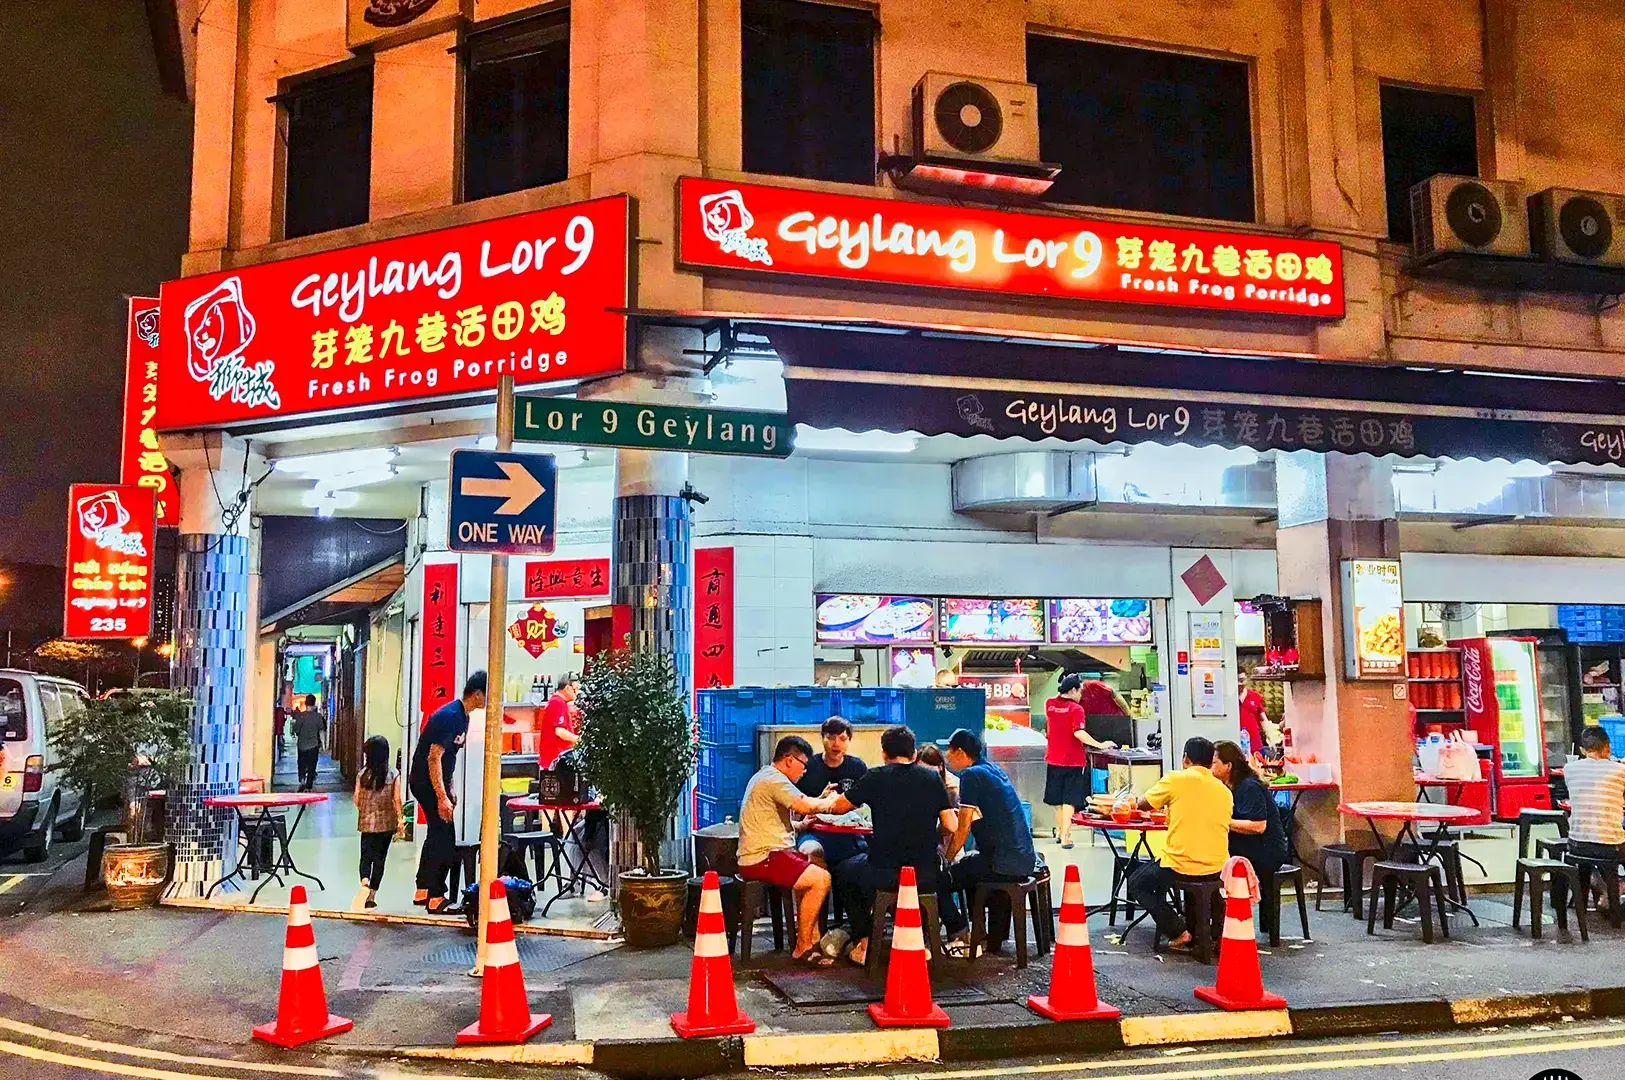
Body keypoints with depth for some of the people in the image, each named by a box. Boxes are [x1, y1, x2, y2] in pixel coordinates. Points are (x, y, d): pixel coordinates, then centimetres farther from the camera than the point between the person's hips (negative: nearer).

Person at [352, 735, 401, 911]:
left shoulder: (362, 774, -6)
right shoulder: (394, 775, -8)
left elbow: (357, 800, -1)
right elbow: (397, 800, -7)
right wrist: (400, 820, 4)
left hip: (367, 822, 0)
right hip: (387, 823, 0)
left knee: (366, 856, 10)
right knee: (379, 858, 9)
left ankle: (364, 882, -17)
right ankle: (371, 895, 11)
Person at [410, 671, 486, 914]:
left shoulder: (462, 716, 9)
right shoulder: (449, 716, -22)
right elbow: (434, 758, -24)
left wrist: (449, 791, 17)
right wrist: (442, 798, -24)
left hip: (437, 781, 10)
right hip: (426, 782, -10)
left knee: (437, 835, 16)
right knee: (444, 838, -8)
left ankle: (422, 892, 26)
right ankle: (436, 899, -1)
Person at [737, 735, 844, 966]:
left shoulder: (765, 777, 20)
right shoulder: (774, 779, -14)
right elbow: (805, 806, -26)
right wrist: (829, 801, -6)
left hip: (765, 854, 11)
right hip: (762, 859, -11)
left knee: (816, 870, 22)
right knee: (821, 879, -19)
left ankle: (812, 939, 19)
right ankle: (802, 949, -12)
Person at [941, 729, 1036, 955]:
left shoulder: (972, 775, -10)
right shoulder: (994, 770, 15)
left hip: (1002, 863, -9)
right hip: (1025, 860, 9)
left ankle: (960, 935, 1)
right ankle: (994, 938, 33)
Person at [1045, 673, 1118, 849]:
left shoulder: (1049, 704, 1)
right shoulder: (1076, 709, -15)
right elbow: (1079, 733, -26)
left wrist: (1061, 689, 20)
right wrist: (1100, 745, -23)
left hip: (1053, 759, 6)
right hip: (1073, 761, -5)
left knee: (1057, 800, 19)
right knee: (1069, 800, 0)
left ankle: (1060, 831, 33)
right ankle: (1065, 837, -5)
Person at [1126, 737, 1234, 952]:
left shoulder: (1177, 779, -6)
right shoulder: (1224, 791, 8)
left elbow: (1143, 805, 3)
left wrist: (1167, 802, 24)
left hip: (1182, 865, -5)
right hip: (1217, 868, 5)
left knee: (1137, 884, 19)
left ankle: (1179, 933, 6)